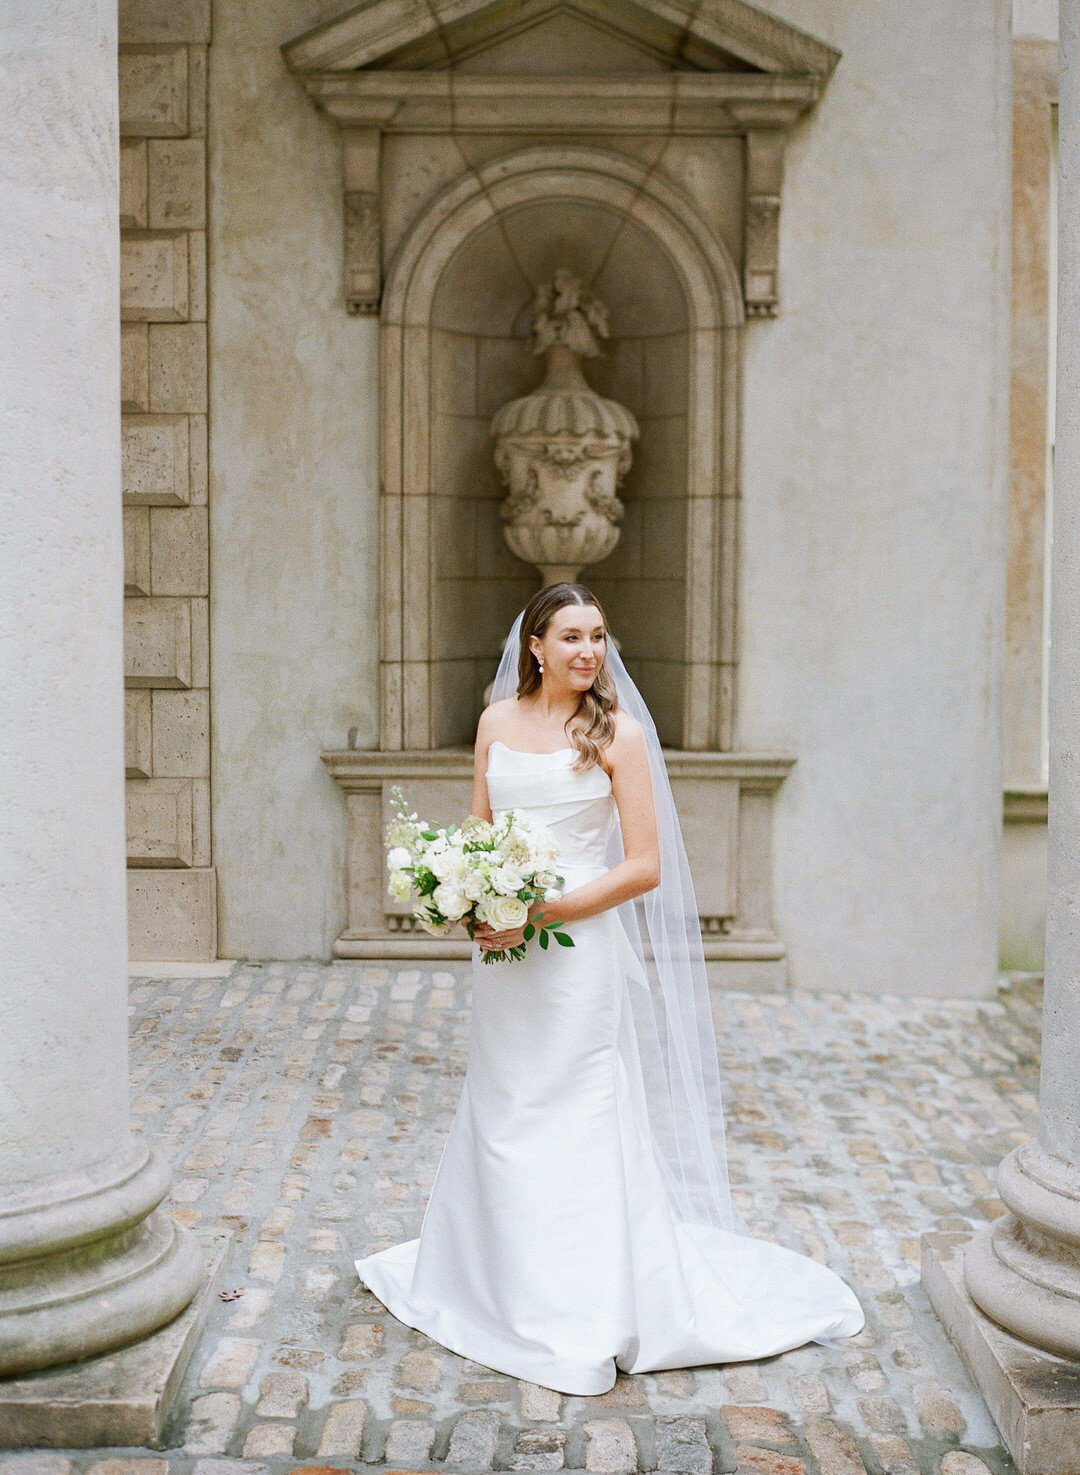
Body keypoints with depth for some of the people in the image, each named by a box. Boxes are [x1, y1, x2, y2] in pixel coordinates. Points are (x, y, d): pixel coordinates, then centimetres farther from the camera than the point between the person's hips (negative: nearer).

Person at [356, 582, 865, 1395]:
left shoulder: (617, 732, -8)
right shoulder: (497, 722, 6)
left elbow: (644, 868, -11)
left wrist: (540, 912, -17)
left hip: (580, 951, -5)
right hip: (504, 953, 5)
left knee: (580, 1123, 1)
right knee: (499, 1114, 16)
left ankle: (585, 1315, 16)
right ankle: (499, 1279, 35)